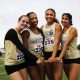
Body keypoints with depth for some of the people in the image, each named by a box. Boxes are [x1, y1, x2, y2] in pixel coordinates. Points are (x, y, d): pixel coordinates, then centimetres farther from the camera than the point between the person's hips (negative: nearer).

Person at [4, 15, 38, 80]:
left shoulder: (22, 35, 12)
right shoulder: (11, 32, -12)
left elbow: (22, 48, 9)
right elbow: (21, 48, -20)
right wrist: (35, 59, -21)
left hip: (22, 63, 7)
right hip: (11, 65, -7)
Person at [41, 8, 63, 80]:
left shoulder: (57, 25, -1)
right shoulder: (42, 27, 13)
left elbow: (57, 41, -11)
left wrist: (53, 56, -22)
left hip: (56, 53, -4)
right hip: (45, 54, 5)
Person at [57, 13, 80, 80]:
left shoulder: (73, 29, -10)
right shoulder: (62, 30, 8)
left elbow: (67, 44, -22)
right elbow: (62, 44, 4)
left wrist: (60, 57, -31)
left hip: (74, 58, -6)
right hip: (65, 58, 6)